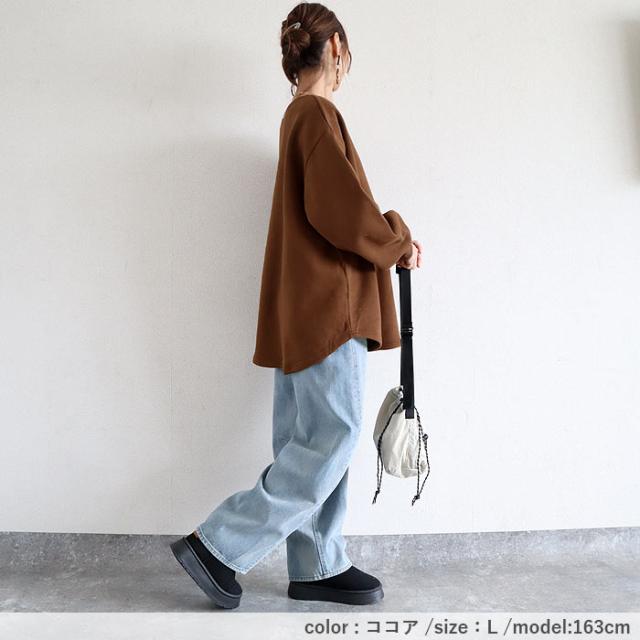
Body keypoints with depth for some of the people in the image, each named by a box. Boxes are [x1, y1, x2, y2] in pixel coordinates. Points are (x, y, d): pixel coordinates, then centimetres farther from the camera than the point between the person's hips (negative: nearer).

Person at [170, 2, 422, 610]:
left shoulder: (299, 114, 21)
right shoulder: (318, 112, -9)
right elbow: (341, 213, -19)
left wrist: (391, 240, 12)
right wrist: (399, 241, -3)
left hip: (306, 306, 10)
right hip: (327, 304, -10)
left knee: (311, 439, 11)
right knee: (333, 436, -4)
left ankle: (318, 567, 23)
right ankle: (216, 545, 4)